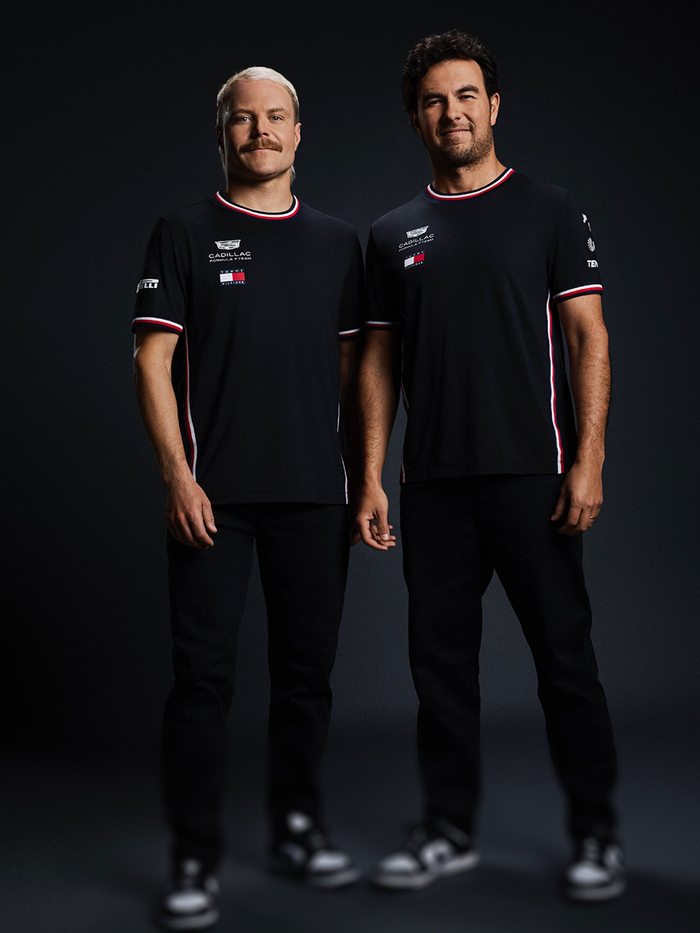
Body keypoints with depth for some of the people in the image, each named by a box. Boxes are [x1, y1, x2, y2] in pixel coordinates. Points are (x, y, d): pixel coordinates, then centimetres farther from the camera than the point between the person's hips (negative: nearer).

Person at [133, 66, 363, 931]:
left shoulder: (336, 241, 13)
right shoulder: (184, 234, 3)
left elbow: (349, 366, 14)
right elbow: (153, 361, -2)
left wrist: (362, 471, 8)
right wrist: (177, 474, -12)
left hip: (315, 493, 4)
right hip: (212, 494, -3)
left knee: (306, 667, 11)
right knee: (204, 675, -1)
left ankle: (298, 826, 27)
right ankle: (194, 859, 11)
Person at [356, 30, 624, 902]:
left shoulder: (549, 210, 3)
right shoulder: (393, 234, 12)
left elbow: (588, 339, -2)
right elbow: (380, 361, 12)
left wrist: (588, 462, -12)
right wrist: (372, 478, 5)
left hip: (529, 474, -3)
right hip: (432, 483, 4)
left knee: (564, 658, 2)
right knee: (440, 658, 9)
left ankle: (596, 832, 18)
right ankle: (449, 829, 23)